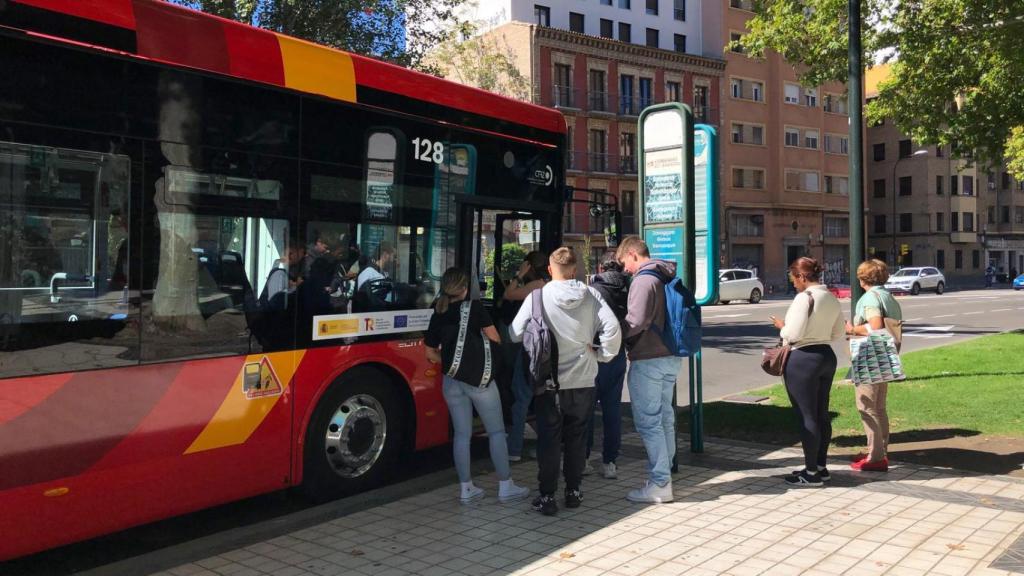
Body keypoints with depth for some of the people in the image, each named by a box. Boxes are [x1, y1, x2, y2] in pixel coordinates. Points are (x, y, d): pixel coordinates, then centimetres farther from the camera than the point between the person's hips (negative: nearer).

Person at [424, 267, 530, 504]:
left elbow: (431, 353, 11)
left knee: (461, 434, 10)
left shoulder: (437, 315, 7)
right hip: (479, 378, -4)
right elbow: (494, 338, -9)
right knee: (496, 431, 5)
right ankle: (505, 486, 9)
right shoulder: (474, 307, -6)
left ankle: (466, 488, 14)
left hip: (451, 381, 5)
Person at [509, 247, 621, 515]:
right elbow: (612, 328, -12)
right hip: (583, 380, 2)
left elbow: (515, 334, -8)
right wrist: (600, 354, 2)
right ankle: (574, 491, 23)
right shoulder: (590, 295, -4)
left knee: (549, 439, 6)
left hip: (549, 381, -2)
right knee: (576, 437, 15)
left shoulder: (538, 296, -9)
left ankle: (547, 496, 9)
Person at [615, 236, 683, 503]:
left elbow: (636, 321, -23)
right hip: (670, 357, 10)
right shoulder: (666, 278, 14)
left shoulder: (644, 280, -16)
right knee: (664, 419, 15)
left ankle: (660, 484, -1)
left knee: (648, 422, -4)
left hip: (648, 361, -10)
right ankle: (664, 474, 25)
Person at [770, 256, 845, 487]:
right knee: (821, 414, 15)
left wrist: (781, 326, -2)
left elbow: (794, 333, -20)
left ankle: (811, 473, 6)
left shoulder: (805, 297, -17)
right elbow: (837, 333, 15)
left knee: (806, 416, -1)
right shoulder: (832, 298, 10)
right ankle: (821, 467, 24)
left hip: (802, 360, -9)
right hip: (826, 356, 9)